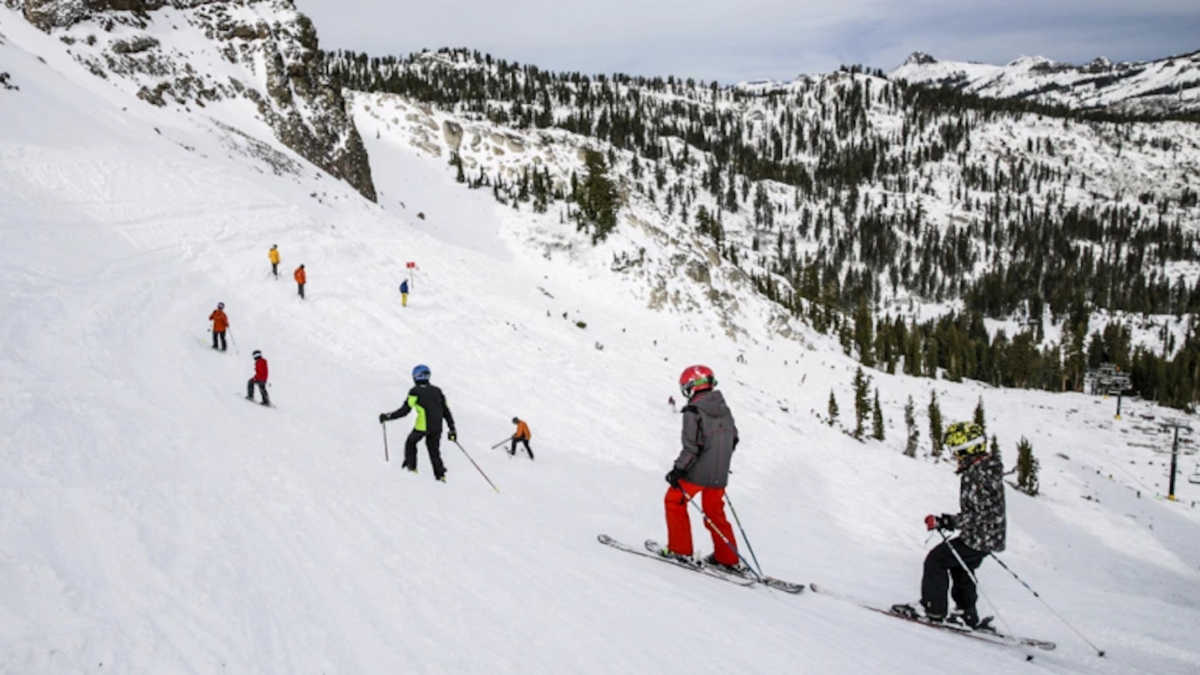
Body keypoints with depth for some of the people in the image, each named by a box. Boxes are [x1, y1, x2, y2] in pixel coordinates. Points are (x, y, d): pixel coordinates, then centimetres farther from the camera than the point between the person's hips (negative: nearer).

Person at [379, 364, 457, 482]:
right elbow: (446, 411, 13)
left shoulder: (415, 391, -3)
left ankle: (411, 466, 20)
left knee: (411, 442, 22)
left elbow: (404, 410, -7)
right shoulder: (437, 391, 13)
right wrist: (452, 428, 17)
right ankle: (440, 473, 4)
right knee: (434, 450, 16)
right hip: (437, 427, 4)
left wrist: (387, 416, 2)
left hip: (422, 426, -4)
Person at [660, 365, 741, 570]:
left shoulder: (694, 412, -15)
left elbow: (692, 446, -21)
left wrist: (678, 469, -13)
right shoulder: (724, 408, 7)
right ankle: (728, 558, 21)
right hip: (719, 475, 7)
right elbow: (733, 439, 16)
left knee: (674, 500, 13)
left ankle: (680, 549, 12)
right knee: (714, 512, 19)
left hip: (698, 472, -7)